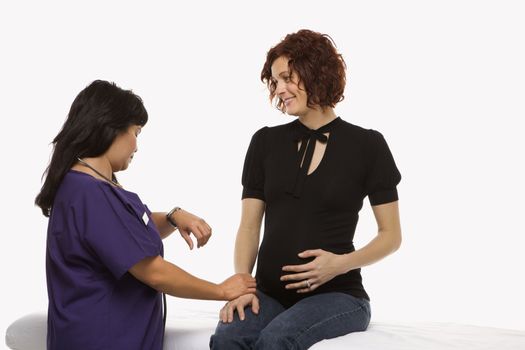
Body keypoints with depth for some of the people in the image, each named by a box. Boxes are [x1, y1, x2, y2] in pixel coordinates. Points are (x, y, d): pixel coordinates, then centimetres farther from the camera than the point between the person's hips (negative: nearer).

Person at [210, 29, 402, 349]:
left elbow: (391, 235, 3)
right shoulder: (266, 142, 10)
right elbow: (249, 226, 8)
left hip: (336, 293, -2)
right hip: (270, 292, 3)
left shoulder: (366, 146, 0)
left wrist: (341, 263, -15)